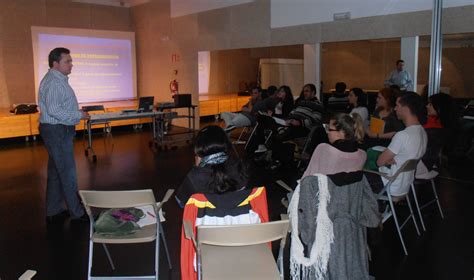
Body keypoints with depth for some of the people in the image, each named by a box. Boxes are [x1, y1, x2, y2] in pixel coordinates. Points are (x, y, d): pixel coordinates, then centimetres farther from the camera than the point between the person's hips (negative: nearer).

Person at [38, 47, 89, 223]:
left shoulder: (59, 80, 15)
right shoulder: (53, 82, -18)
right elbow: (53, 110, -27)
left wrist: (77, 113, 11)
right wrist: (78, 115, -20)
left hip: (59, 131, 11)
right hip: (57, 131, -11)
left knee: (56, 172, 16)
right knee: (68, 173, -2)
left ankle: (53, 212, 26)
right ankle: (77, 213, 8)